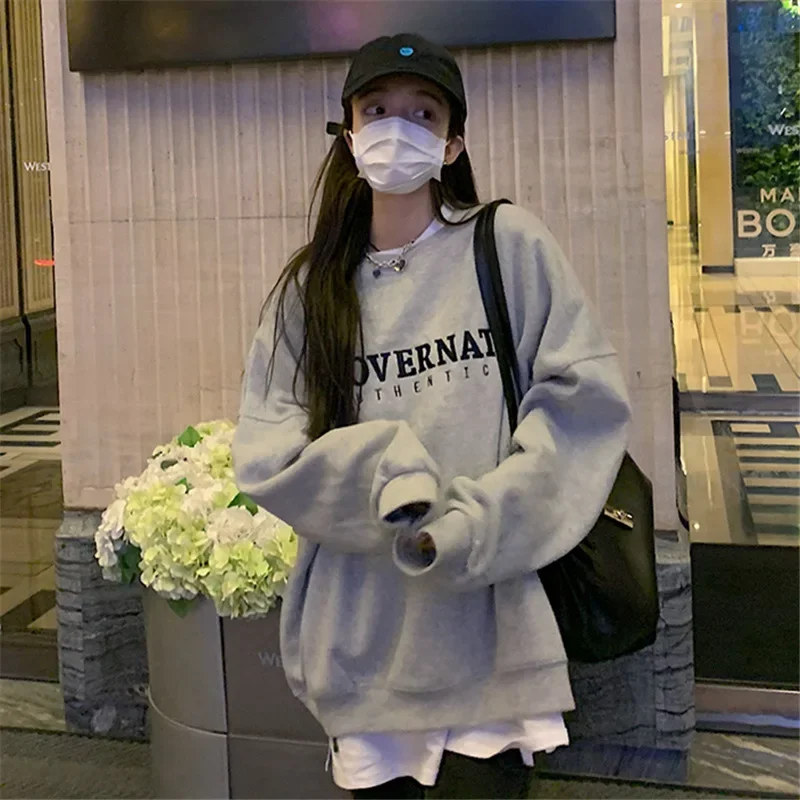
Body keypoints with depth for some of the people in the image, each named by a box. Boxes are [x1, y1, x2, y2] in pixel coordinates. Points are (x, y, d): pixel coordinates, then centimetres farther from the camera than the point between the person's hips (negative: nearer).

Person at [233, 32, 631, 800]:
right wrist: (378, 465, -17)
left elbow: (585, 395, -6)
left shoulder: (510, 245, -1)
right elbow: (261, 451, 1)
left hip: (486, 627, -2)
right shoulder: (312, 286, 6)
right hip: (364, 636, 3)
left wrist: (476, 520, -14)